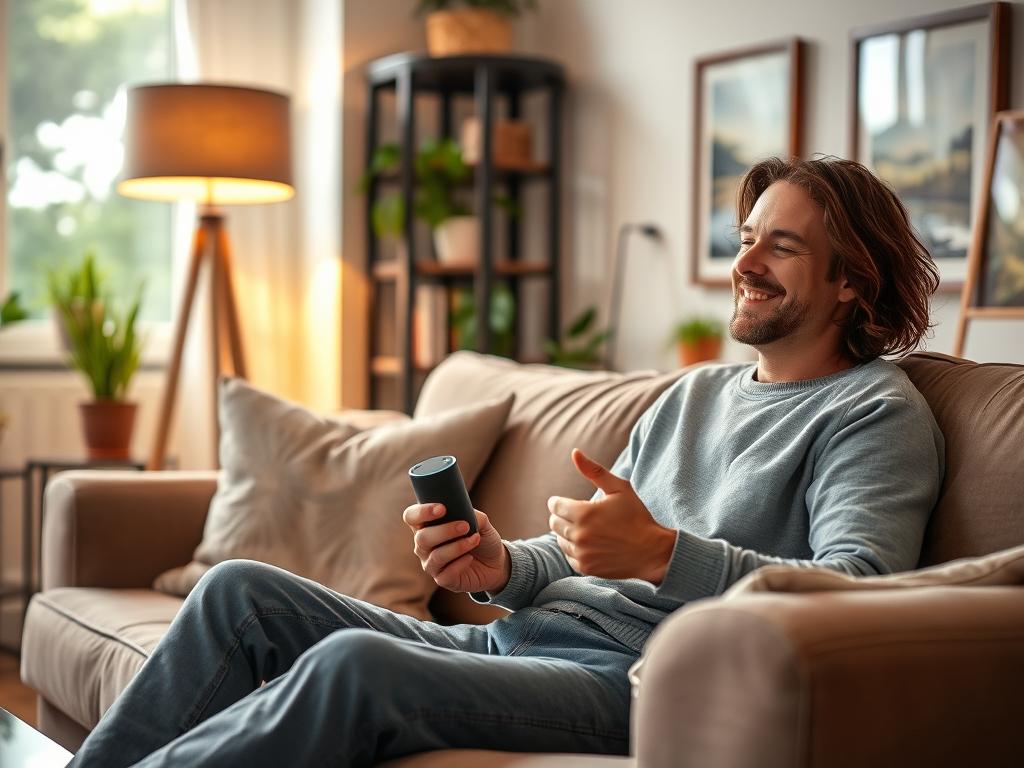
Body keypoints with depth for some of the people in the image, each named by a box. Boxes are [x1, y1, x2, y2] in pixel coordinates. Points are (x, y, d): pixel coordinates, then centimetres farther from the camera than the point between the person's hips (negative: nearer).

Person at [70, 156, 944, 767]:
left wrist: (663, 553, -29)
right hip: (515, 635, 8)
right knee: (240, 589, -4)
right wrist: (502, 566, -1)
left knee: (355, 662, -33)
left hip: (633, 678, -8)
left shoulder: (877, 411, 1)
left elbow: (861, 592, -17)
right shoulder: (695, 393, 24)